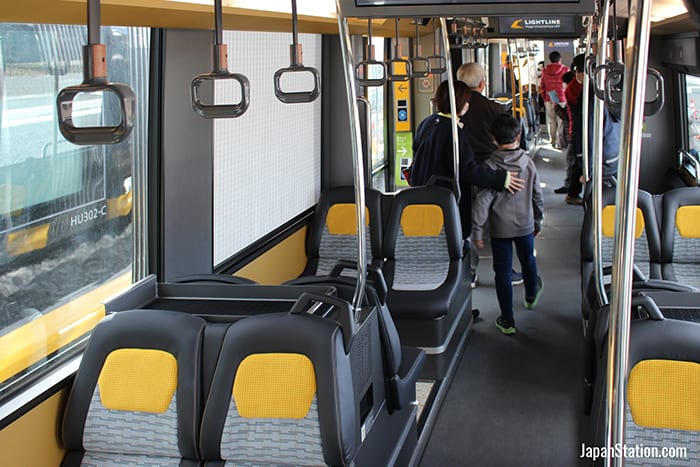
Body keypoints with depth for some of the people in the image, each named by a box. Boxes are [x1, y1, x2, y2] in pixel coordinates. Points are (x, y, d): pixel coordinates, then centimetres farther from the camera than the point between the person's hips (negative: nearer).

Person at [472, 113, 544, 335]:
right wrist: (538, 221, 18)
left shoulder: (490, 166, -16)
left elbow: (483, 199, -19)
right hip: (525, 225, 4)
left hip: (500, 228, -3)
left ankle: (507, 321, 11)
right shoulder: (528, 162, -5)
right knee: (528, 260, 28)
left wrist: (477, 230, -14)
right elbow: (537, 195, 4)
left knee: (503, 272, 5)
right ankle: (531, 295, 56)